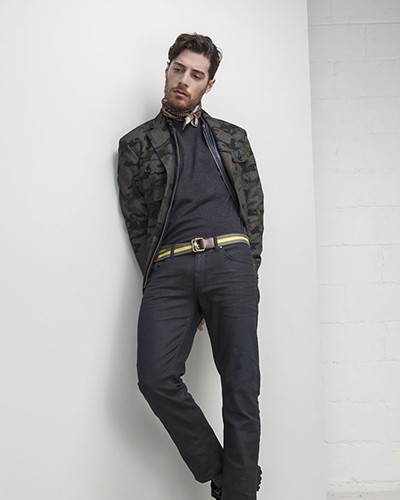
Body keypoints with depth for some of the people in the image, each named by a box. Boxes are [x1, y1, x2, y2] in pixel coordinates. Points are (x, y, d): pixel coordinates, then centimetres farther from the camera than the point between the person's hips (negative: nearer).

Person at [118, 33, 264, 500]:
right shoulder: (136, 144, 15)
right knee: (155, 378, -15)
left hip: (230, 259, 1)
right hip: (170, 268, 0)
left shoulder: (232, 137, 20)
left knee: (241, 386, -3)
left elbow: (254, 209, 16)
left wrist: (245, 273, 3)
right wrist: (174, 287, 0)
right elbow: (137, 223, 9)